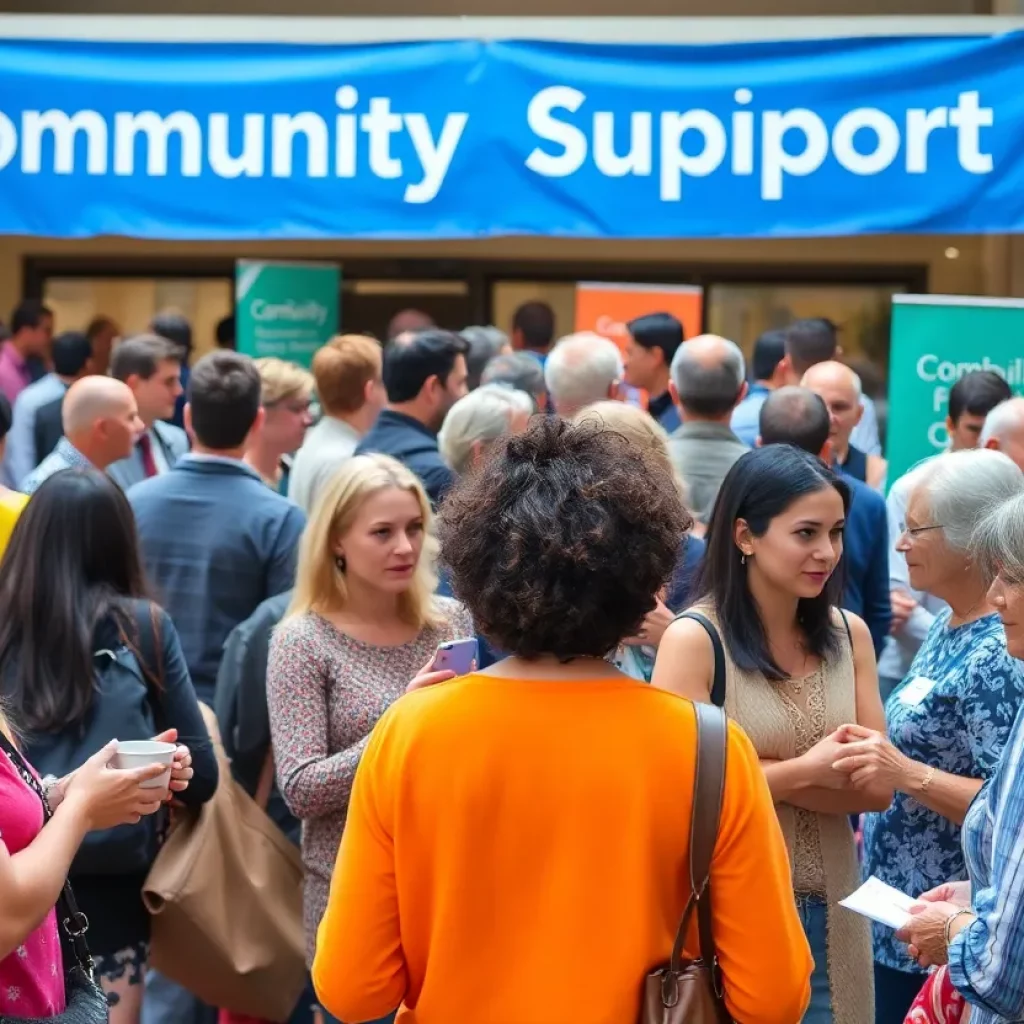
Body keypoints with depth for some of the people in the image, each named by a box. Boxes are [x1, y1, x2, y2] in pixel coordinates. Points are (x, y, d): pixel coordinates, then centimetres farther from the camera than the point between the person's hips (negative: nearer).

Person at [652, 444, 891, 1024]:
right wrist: (805, 771, -12)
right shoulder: (695, 640, -13)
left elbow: (877, 787, -2)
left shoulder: (849, 635, 2)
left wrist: (757, 777, -15)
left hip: (832, 915, 5)